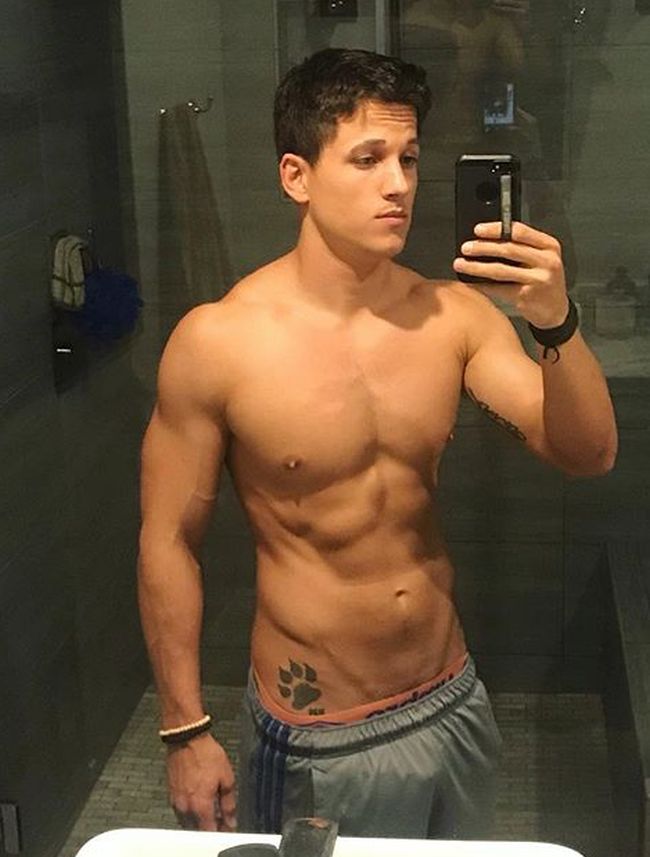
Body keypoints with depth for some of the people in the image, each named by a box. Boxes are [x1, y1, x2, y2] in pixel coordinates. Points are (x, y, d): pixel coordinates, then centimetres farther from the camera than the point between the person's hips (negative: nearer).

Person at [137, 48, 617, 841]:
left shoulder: (453, 315, -6)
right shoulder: (218, 341, -17)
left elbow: (588, 454, -9)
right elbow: (168, 542, -10)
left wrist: (555, 323, -27)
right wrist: (185, 733, -6)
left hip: (453, 708, 4)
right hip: (314, 741, -4)